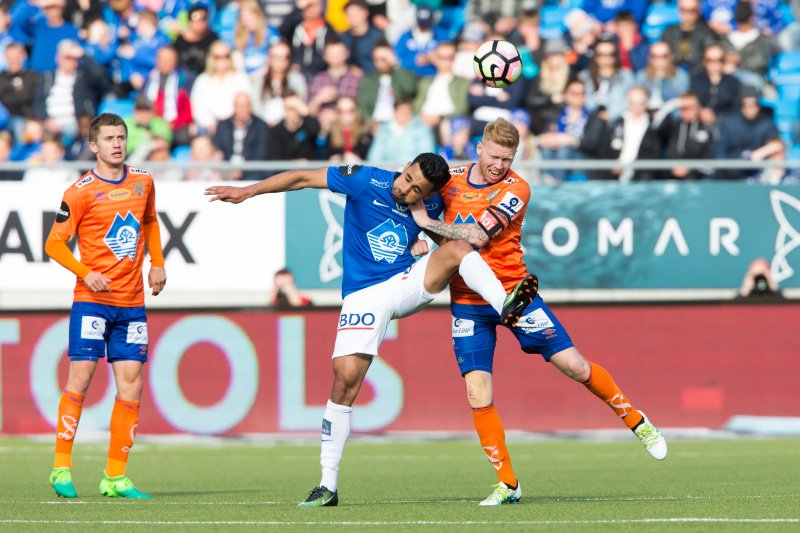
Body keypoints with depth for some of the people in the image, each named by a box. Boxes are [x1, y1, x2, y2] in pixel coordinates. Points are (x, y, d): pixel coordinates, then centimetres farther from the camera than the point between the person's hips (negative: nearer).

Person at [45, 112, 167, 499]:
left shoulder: (143, 182, 9)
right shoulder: (81, 192, -7)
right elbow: (55, 243, -4)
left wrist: (157, 263, 15)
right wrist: (86, 273, -18)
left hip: (132, 303, 5)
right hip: (93, 299, -5)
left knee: (131, 386, 0)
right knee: (80, 377, -10)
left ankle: (116, 477, 5)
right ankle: (61, 467, -1)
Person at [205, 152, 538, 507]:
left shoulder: (430, 204, 1)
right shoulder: (365, 181, -9)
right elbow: (303, 178, -6)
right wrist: (247, 192, -12)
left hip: (408, 284, 3)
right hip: (365, 296, -3)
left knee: (458, 249, -22)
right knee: (345, 378, -13)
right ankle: (327, 485, -6)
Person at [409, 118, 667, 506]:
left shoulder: (515, 190, -13)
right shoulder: (452, 177, 0)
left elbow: (476, 236, -23)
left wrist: (427, 223, -20)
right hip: (467, 302, 3)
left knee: (574, 365, -3)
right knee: (478, 395, -7)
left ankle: (635, 420, 21)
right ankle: (507, 484, 5)